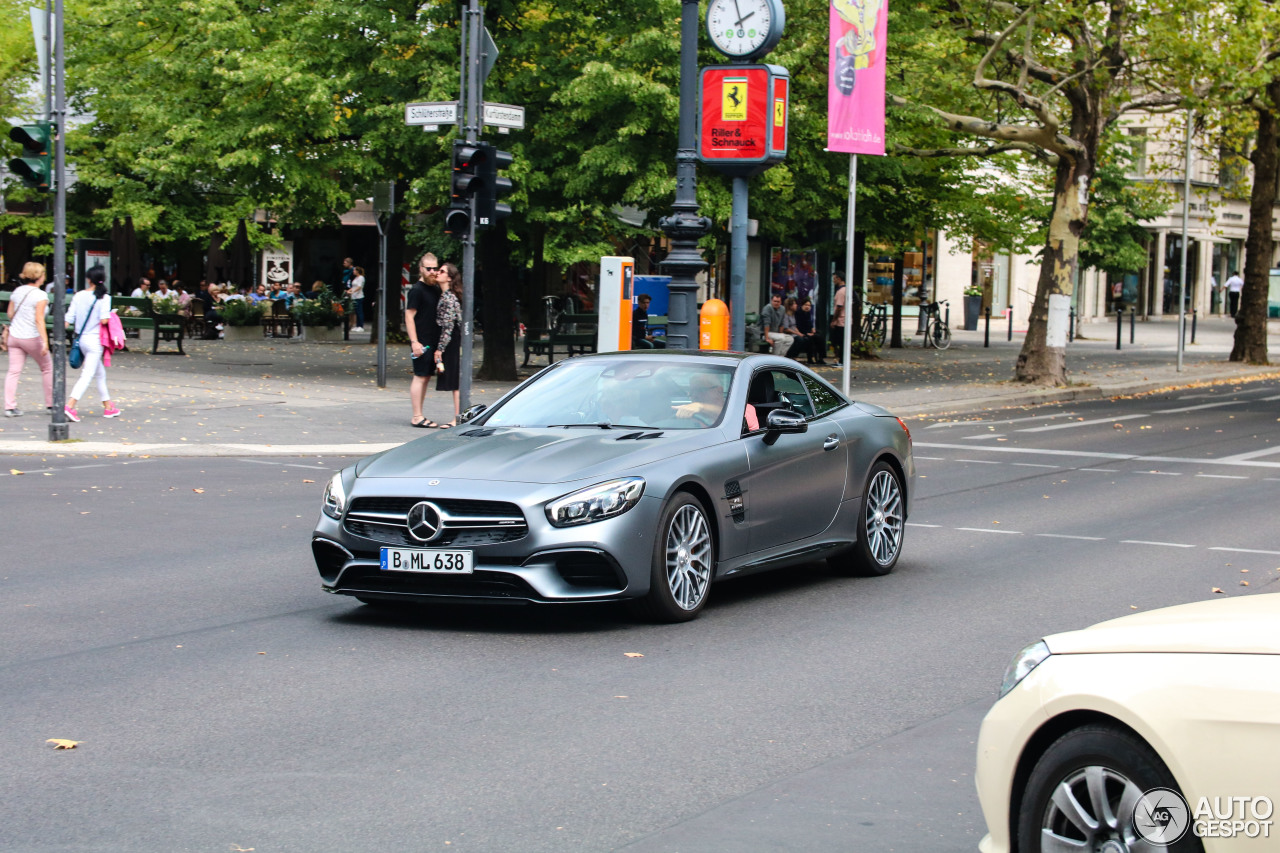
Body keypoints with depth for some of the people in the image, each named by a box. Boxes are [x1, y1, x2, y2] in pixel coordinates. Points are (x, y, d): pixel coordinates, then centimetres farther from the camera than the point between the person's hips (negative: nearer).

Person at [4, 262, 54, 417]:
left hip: (14, 336, 5)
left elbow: (10, 314, 13)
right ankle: (51, 404, 18)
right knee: (47, 367, 12)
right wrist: (45, 341, -25)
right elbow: (39, 319, -22)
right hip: (32, 338, -5)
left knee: (14, 371, 3)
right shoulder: (40, 295, -14)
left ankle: (9, 406, -6)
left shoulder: (17, 292, 6)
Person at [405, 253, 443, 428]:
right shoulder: (417, 289, -10)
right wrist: (414, 342, -20)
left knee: (425, 377, 11)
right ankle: (417, 417, -5)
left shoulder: (436, 290, 15)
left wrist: (439, 344, 19)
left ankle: (418, 416, 16)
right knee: (420, 377, -7)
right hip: (421, 341, -8)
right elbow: (409, 316, -13)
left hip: (433, 341, 8)